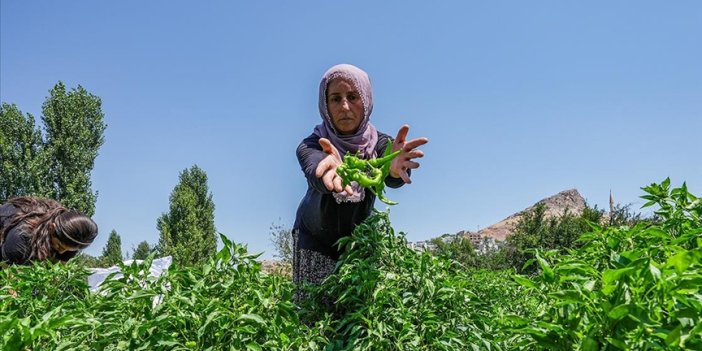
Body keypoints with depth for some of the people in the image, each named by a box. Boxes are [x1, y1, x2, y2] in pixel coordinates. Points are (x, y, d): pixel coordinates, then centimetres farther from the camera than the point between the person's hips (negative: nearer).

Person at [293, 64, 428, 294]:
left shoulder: (379, 143, -16)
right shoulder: (310, 146, -20)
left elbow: (391, 179, -38)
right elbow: (315, 174, -43)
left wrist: (394, 167, -63)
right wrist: (331, 171, -67)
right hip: (314, 239, -1)